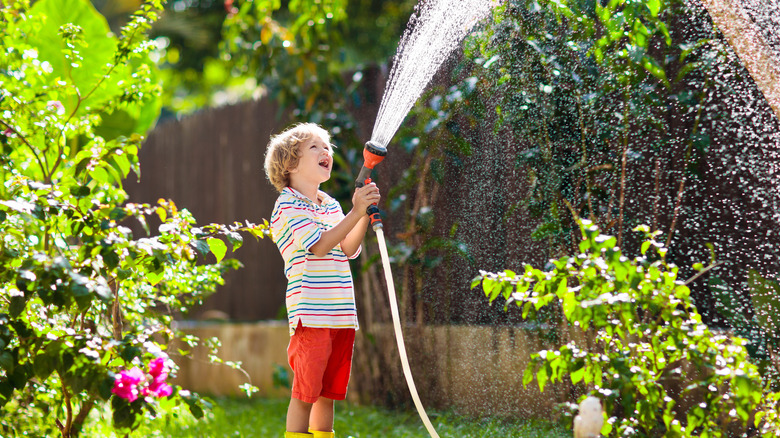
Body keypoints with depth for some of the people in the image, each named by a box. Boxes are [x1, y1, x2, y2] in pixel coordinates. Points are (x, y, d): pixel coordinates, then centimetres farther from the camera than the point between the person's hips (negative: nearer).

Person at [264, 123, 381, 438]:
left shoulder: (331, 205, 18)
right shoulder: (288, 205, -5)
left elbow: (348, 249, 7)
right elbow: (319, 245, -17)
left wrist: (366, 213, -7)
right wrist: (356, 213, -20)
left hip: (341, 314, 7)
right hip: (310, 314, -7)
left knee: (329, 393, 11)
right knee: (304, 394, -7)